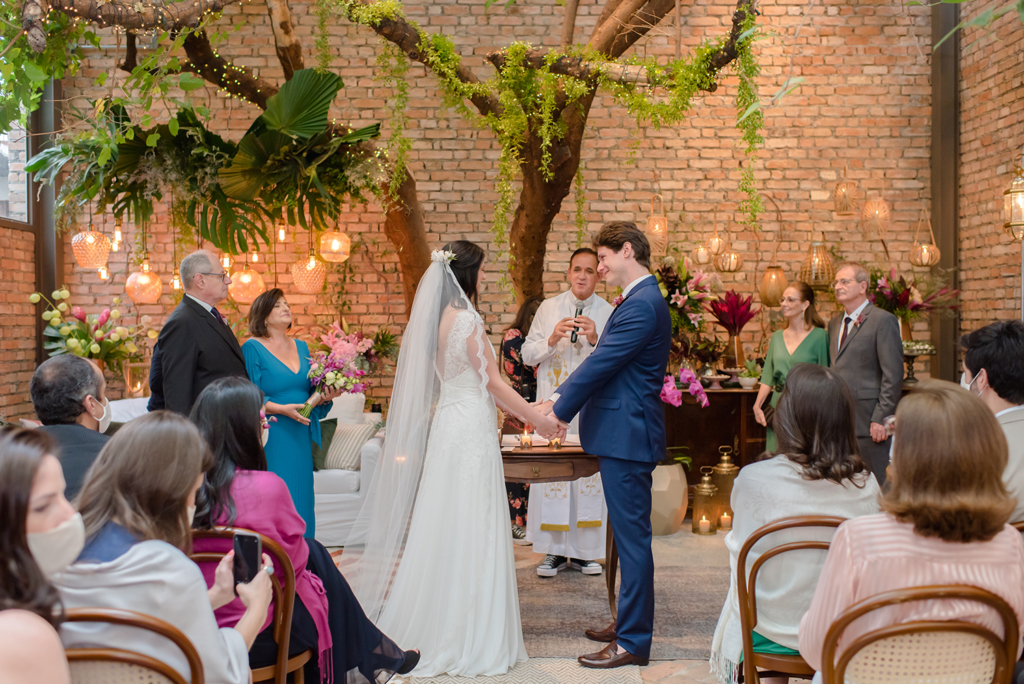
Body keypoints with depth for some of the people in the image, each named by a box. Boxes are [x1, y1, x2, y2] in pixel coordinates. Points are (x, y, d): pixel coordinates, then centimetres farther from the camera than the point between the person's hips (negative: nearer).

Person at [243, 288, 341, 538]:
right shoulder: (252, 348, -4)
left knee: (300, 501, 7)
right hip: (270, 441, -6)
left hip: (300, 440, 6)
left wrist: (325, 397, -3)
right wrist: (281, 409, -21)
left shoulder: (301, 347, 15)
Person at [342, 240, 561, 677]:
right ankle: (467, 637, 6)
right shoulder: (467, 319, -15)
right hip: (469, 429, -9)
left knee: (448, 526, 14)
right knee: (469, 530, -2)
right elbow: (492, 382, -11)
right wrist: (536, 419, -1)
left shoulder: (443, 317, 11)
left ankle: (435, 626, 22)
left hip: (449, 423, 9)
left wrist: (519, 410, 21)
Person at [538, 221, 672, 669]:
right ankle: (631, 621, 30)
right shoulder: (638, 300, 16)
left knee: (632, 537, -3)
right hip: (623, 434, 11)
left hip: (627, 436, -11)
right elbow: (603, 361, 18)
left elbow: (601, 364, -18)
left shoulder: (642, 305, -18)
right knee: (629, 535, 18)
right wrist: (558, 397, 11)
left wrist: (559, 412, -8)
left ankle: (633, 642, 4)